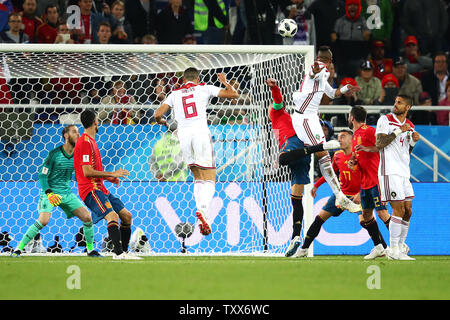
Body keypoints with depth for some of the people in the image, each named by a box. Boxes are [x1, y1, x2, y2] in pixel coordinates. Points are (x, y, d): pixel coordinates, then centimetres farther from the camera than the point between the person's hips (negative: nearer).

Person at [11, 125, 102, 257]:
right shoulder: (54, 154, -12)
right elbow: (42, 176, -11)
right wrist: (49, 193, -25)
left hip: (67, 194, 5)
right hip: (51, 192, -5)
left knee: (87, 217, -6)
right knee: (43, 220, -26)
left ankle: (90, 249, 13)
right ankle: (19, 248, -15)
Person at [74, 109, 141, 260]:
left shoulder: (90, 141, 19)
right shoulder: (85, 142, -13)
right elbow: (87, 172, -19)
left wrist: (109, 178, 18)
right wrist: (112, 174, -15)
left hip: (100, 188, 10)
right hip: (90, 189, -10)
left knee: (126, 216, 10)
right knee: (112, 216, -27)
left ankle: (123, 251, 16)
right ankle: (119, 253, -34)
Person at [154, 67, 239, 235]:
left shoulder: (175, 94, 18)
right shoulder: (204, 89, 11)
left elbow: (157, 114, 13)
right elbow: (233, 94, 10)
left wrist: (162, 121, 37)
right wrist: (225, 82, 30)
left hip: (183, 134, 3)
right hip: (200, 132, -3)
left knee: (198, 179, 16)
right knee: (209, 179, -3)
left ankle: (202, 218, 4)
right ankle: (203, 209, -31)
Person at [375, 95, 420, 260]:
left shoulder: (410, 126, 16)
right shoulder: (385, 120, -3)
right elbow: (379, 144, -13)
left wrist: (413, 142, 4)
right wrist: (399, 131, -16)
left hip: (404, 173, 7)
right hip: (389, 172, -7)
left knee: (407, 211, 6)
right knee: (398, 210, -11)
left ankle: (400, 246, 16)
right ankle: (393, 250, -7)